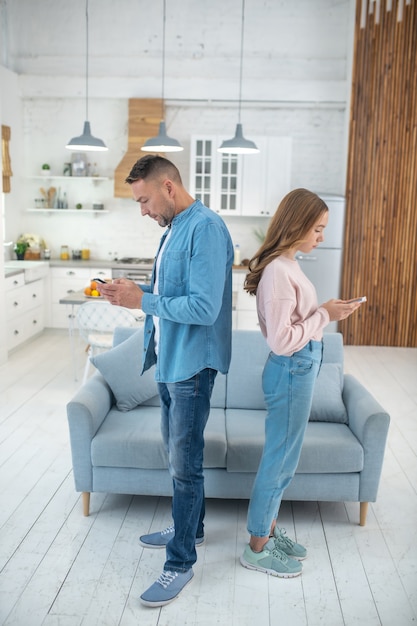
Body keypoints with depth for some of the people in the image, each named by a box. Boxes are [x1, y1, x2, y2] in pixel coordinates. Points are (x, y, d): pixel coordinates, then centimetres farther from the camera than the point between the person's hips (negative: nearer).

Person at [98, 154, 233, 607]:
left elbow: (204, 307, -26)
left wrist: (142, 300, -20)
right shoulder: (174, 229, 12)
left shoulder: (206, 228, -19)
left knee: (184, 463, 0)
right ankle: (189, 528, 40)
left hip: (192, 363, -10)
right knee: (176, 453, 21)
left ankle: (180, 563, 14)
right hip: (169, 359, 10)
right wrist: (132, 293, 2)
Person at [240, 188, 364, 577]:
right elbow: (281, 341, -24)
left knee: (282, 457, 19)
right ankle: (257, 549, 19)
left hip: (299, 368, 10)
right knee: (280, 458, 3)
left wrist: (327, 312, 7)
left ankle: (269, 529, 35)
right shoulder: (278, 271, -22)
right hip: (292, 370, -10)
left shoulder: (285, 264, 8)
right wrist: (325, 315, -18)